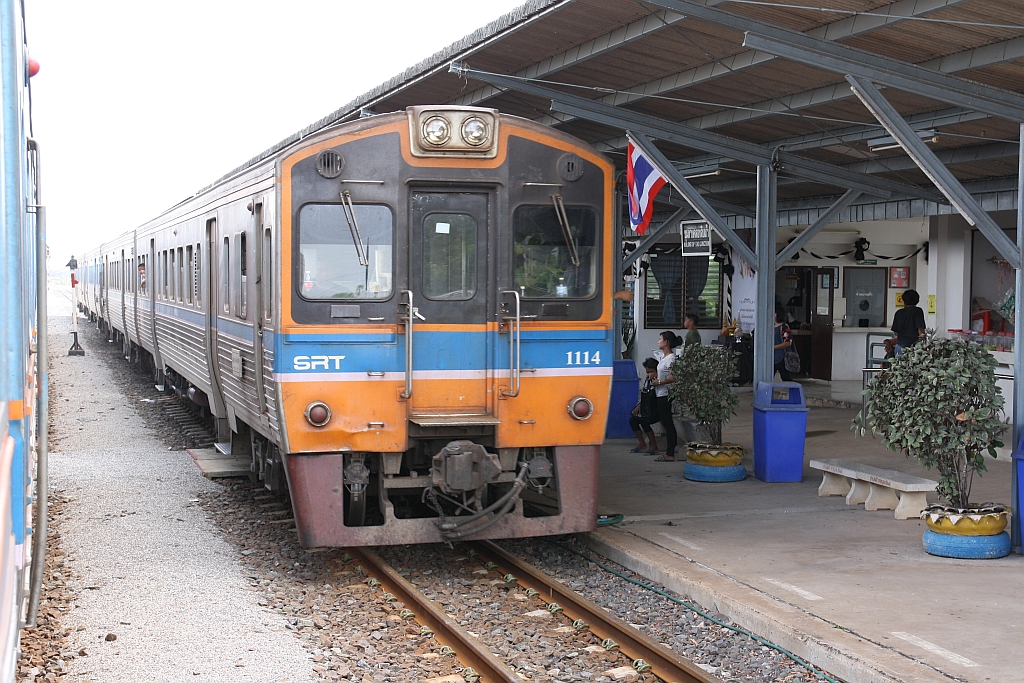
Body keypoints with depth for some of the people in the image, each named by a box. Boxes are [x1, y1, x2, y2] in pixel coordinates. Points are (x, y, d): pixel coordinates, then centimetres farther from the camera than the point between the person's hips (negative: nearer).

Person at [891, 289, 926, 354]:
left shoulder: (899, 313, 8)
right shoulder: (918, 311, -2)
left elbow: (895, 332, 12)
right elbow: (920, 330, -8)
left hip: (900, 345, 4)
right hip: (913, 345, -4)